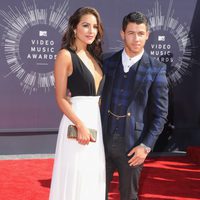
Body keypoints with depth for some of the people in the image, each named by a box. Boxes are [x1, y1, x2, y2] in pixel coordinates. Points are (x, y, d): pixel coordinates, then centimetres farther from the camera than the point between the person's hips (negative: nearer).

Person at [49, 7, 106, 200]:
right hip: (78, 121, -7)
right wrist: (80, 124, -21)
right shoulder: (65, 55, -7)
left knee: (93, 180, 12)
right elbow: (60, 98, -12)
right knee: (76, 179, -1)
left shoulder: (94, 56, 13)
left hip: (98, 121, 7)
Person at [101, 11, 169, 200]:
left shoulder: (156, 69, -5)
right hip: (104, 141, 3)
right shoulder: (108, 63, 4)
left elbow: (160, 113, -5)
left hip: (132, 145, -2)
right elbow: (100, 98, 8)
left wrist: (146, 146, -11)